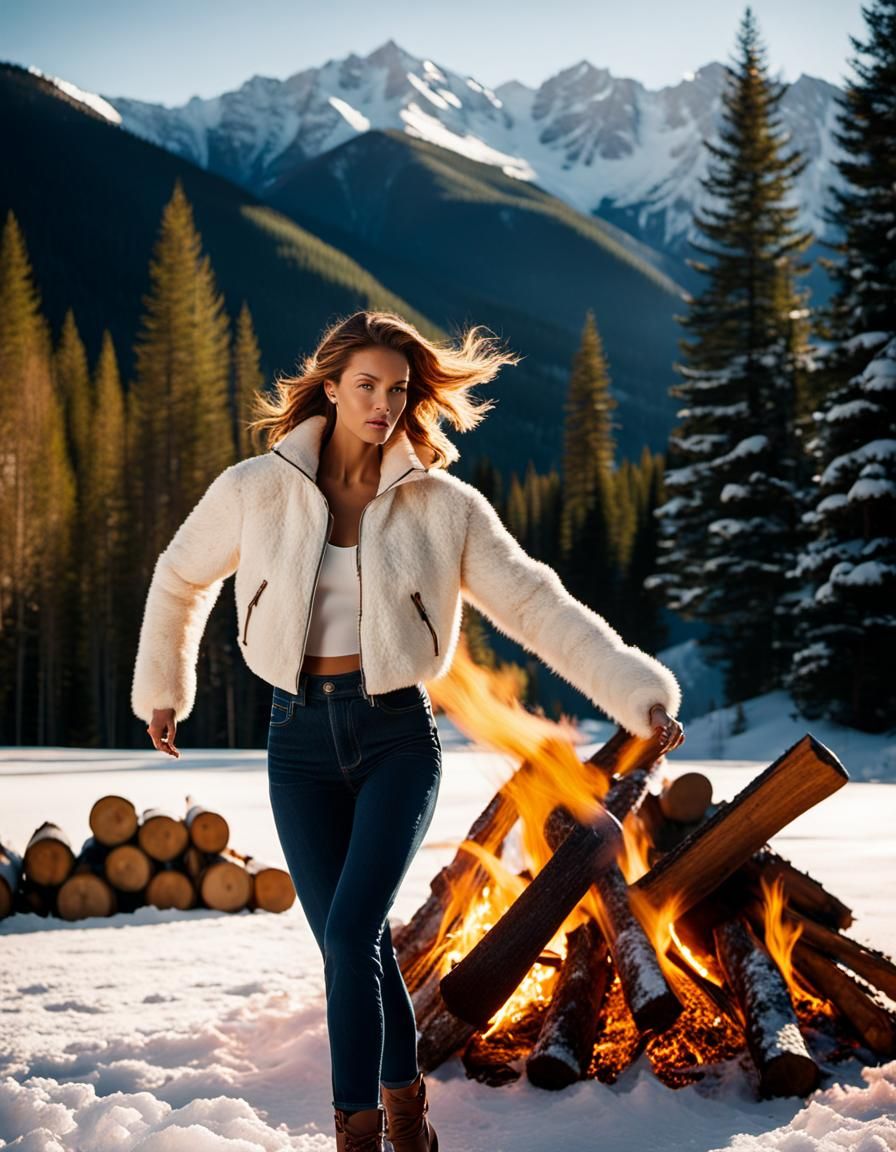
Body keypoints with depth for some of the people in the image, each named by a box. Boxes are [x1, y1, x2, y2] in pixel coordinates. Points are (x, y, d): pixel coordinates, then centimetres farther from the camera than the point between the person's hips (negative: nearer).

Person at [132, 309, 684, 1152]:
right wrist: (161, 689, 24)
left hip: (397, 735, -2)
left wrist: (639, 693, -14)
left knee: (350, 933, -17)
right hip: (301, 737, 2)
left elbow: (537, 606, -6)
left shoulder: (442, 505, -4)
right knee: (352, 945, 5)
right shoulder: (254, 490, -3)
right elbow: (180, 581, 15)